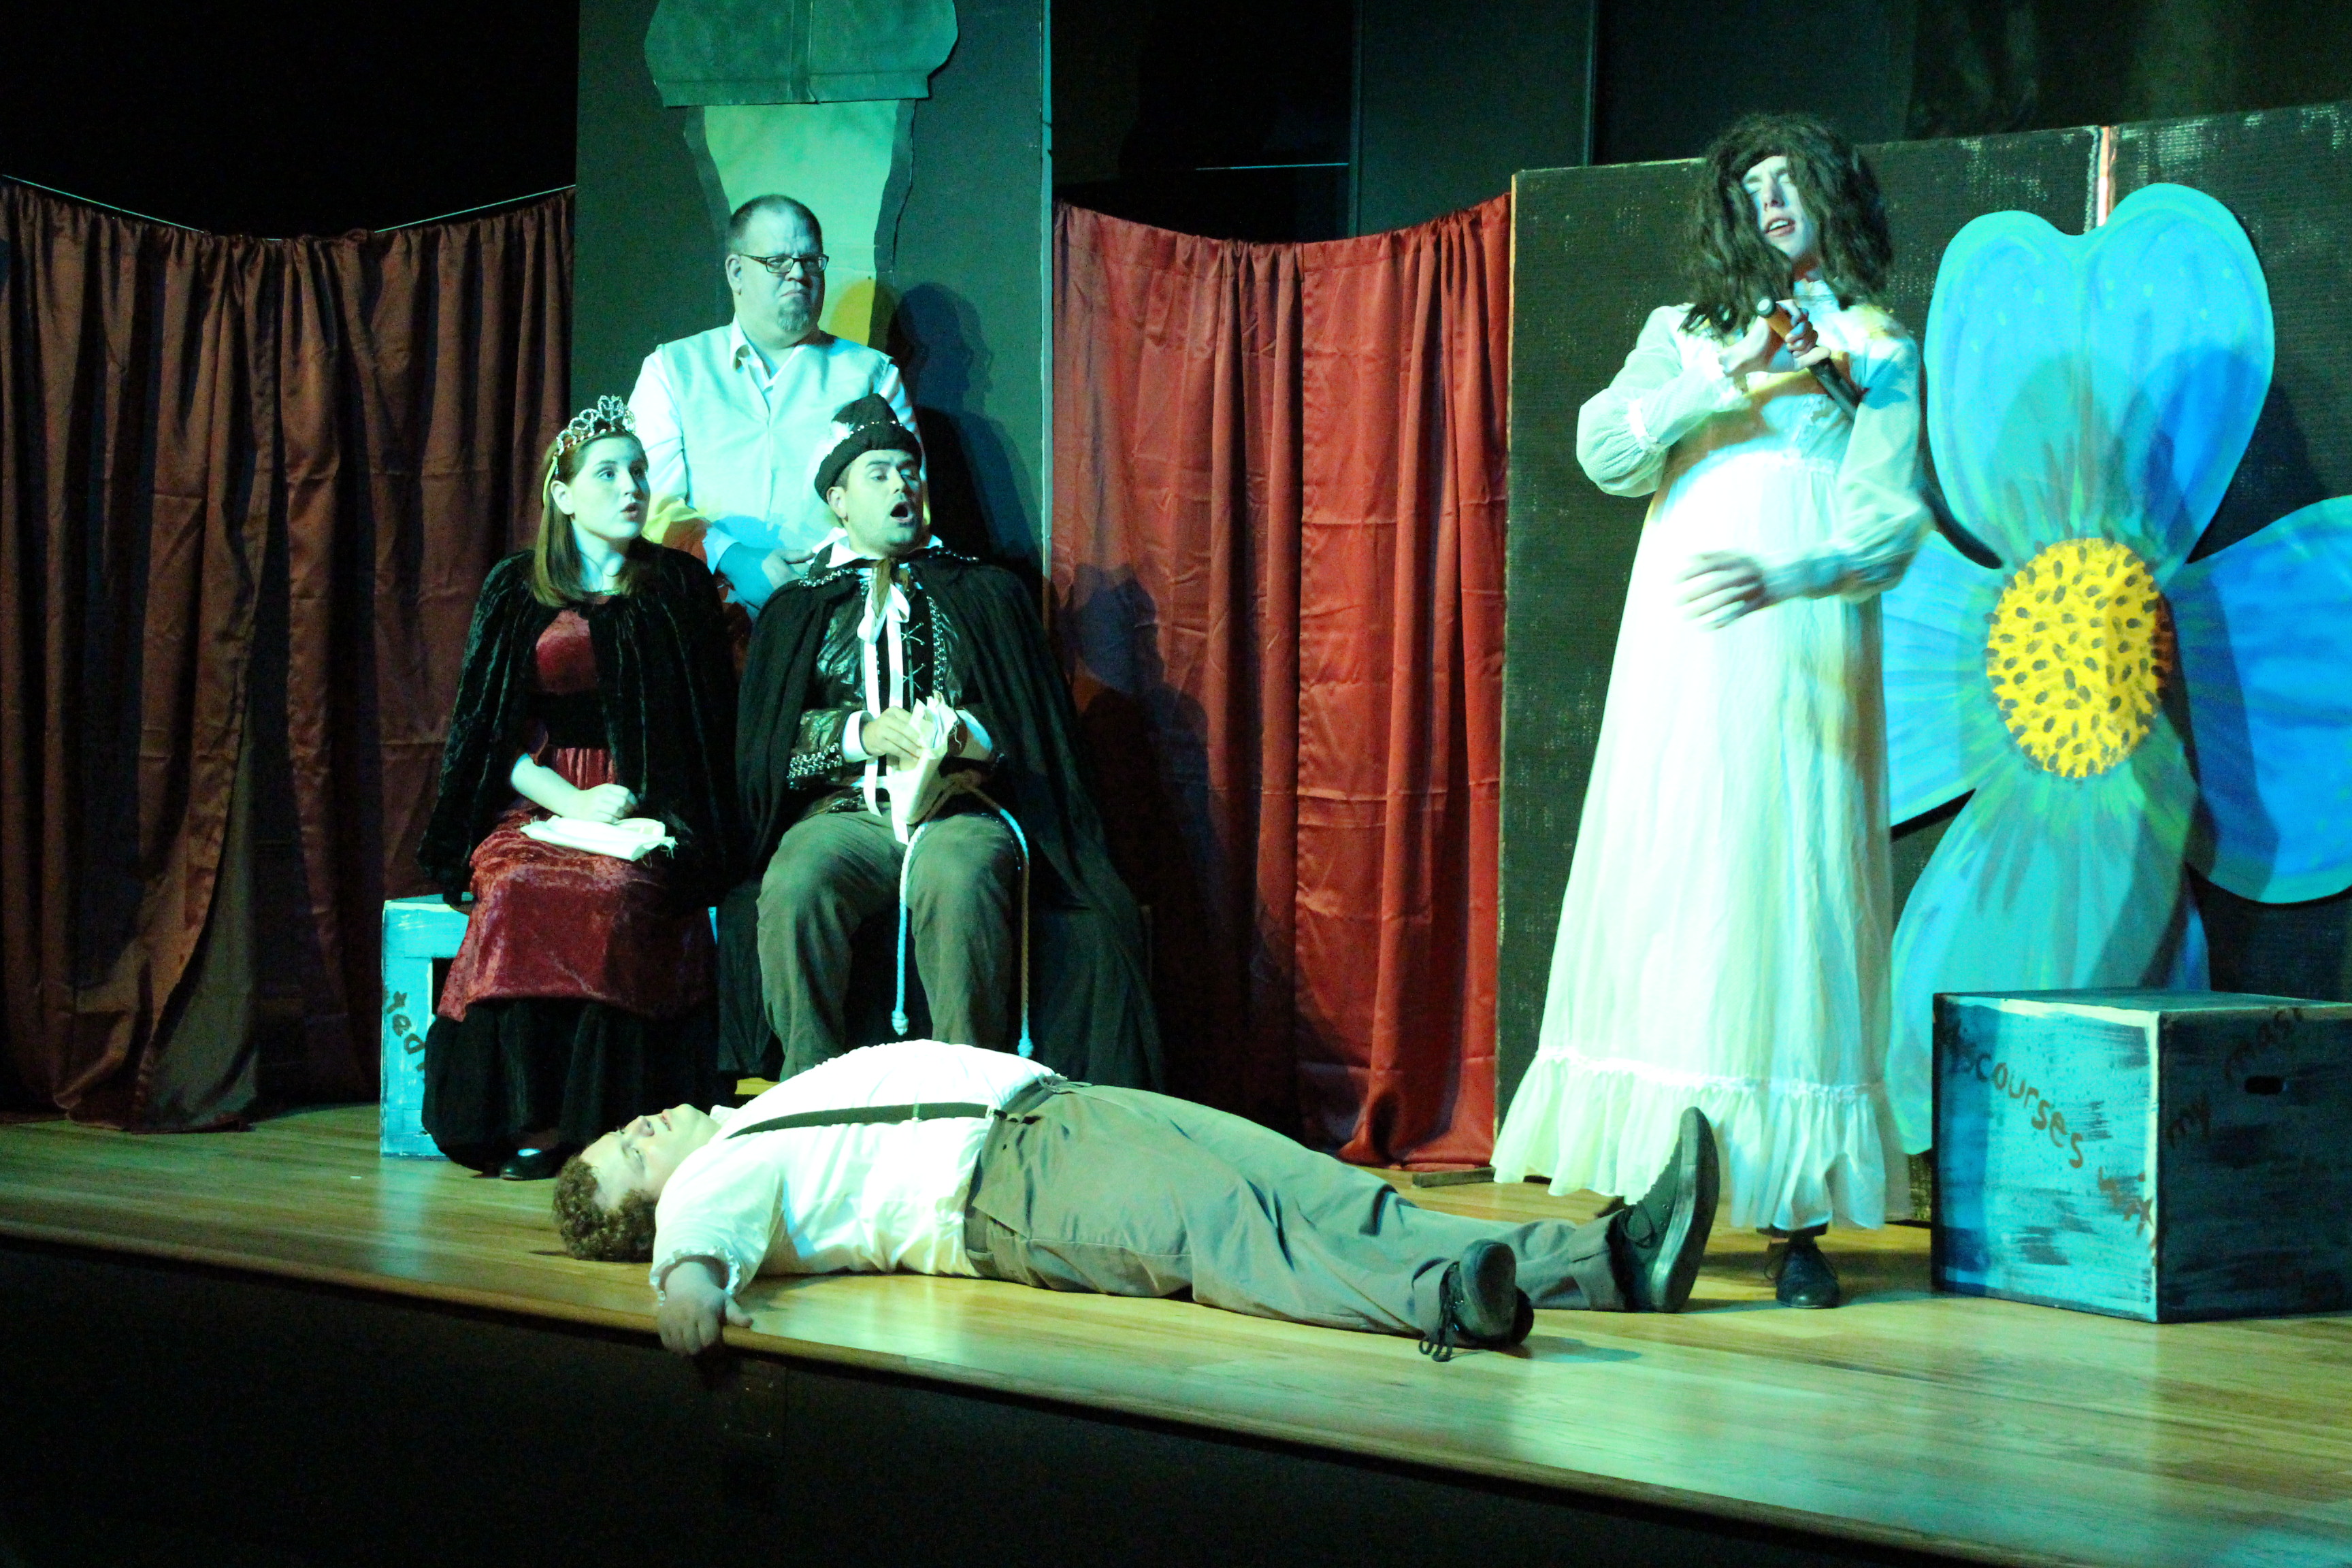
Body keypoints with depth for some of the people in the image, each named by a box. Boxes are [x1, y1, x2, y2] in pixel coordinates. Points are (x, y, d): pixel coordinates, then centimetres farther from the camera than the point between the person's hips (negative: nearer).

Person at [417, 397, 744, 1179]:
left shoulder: (679, 588, 13)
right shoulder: (515, 590, 13)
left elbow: (711, 726, 9)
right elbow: (487, 730, 8)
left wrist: (637, 808, -8)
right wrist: (571, 800, -9)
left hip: (647, 813, -1)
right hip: (533, 807, 1)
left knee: (617, 896, -35)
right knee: (522, 892, -34)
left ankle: (600, 1118, -33)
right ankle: (526, 1118, -31)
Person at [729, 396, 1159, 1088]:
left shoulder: (985, 591, 22)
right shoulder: (799, 609, 22)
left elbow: (1039, 721, 13)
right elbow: (769, 742, 10)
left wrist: (968, 734, -9)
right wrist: (862, 734, -8)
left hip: (962, 804, -1)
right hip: (844, 811, 1)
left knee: (959, 885, -38)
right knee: (794, 888, -35)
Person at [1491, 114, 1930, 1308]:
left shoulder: (1879, 351, 13)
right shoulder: (1685, 333, 20)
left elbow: (1890, 527, 0)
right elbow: (1605, 450, 2)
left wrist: (1785, 577, -19)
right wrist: (1728, 386, -9)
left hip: (1803, 665, -2)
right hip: (1678, 664, 2)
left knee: (1791, 899, -8)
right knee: (1661, 895, -4)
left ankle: (1798, 1215, -7)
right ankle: (1646, 1193, -2)